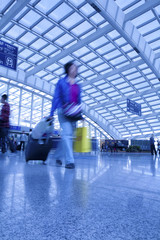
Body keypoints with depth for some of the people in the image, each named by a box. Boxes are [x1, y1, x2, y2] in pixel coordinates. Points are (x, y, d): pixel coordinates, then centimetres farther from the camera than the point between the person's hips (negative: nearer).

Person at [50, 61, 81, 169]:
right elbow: (56, 98, 2)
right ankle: (70, 160, -14)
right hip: (63, 111, -4)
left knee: (68, 136, 5)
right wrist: (52, 113, -4)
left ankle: (58, 156, 23)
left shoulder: (77, 86, 17)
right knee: (67, 134, -16)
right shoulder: (61, 82, 6)